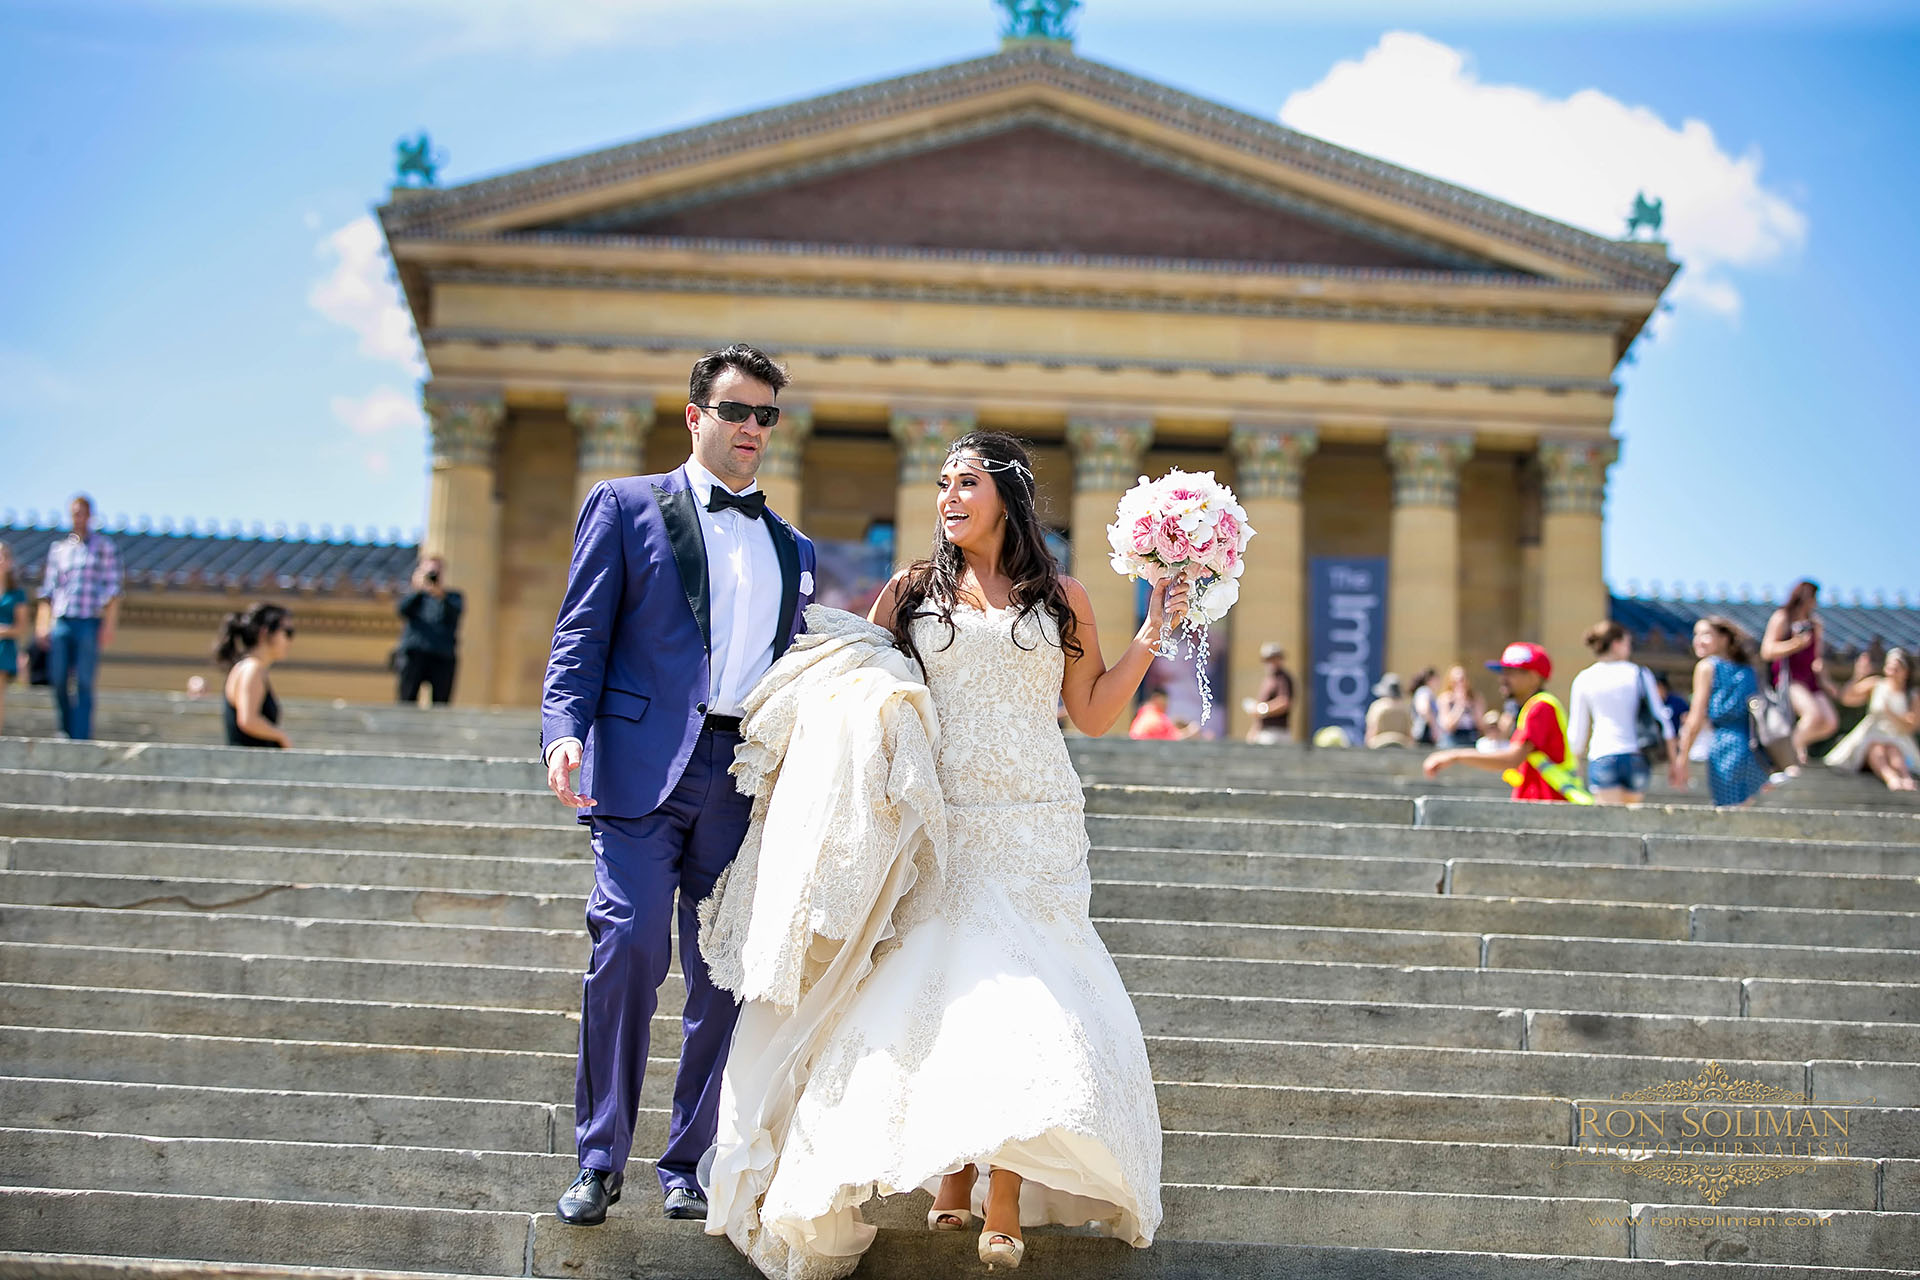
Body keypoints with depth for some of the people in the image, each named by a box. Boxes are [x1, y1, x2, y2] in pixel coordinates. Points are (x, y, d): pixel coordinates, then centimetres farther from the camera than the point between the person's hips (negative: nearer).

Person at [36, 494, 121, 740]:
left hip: (89, 623, -3)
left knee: (83, 684, -7)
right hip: (61, 621, 3)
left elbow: (112, 590, 1)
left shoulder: (104, 546, 6)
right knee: (58, 681, 1)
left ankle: (80, 737, -8)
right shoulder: (58, 548, 16)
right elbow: (48, 590, 16)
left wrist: (109, 625, -8)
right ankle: (66, 732, 17)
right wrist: (43, 623, 6)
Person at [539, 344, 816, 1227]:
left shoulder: (791, 548, 22)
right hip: (645, 765, -4)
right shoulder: (625, 506, 8)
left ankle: (688, 1164, 14)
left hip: (748, 780, 4)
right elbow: (581, 637, 0)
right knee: (629, 948, -15)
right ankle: (599, 1162, -3)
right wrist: (564, 732, -15)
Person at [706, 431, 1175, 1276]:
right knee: (943, 995, -5)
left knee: (1016, 998, -9)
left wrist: (1153, 633, 4)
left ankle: (1004, 1207, -7)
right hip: (942, 828, 1)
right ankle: (954, 1186, 9)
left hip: (1034, 832, 0)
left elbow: (1094, 713, 10)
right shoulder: (911, 594, 10)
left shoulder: (1060, 599, 10)